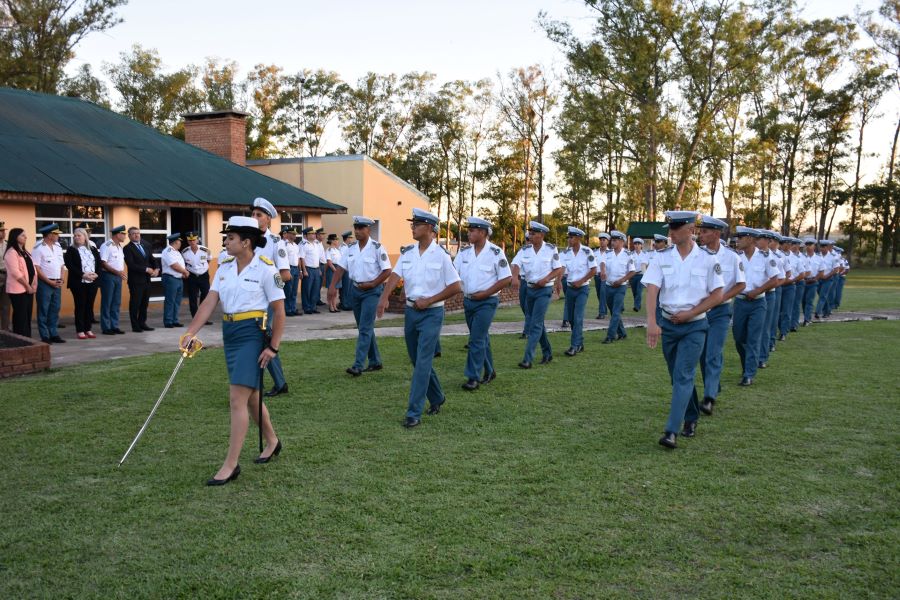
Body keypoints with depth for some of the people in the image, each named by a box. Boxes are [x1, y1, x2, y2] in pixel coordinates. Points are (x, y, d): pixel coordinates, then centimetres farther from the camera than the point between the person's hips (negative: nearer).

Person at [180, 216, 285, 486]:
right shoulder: (225, 267, 7)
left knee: (237, 398, -11)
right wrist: (191, 332, -10)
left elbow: (279, 311, -9)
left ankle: (231, 464, -5)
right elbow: (210, 301, 1)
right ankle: (272, 441, 39)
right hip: (229, 332, 7)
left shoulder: (265, 268, -11)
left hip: (252, 333, -7)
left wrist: (273, 347, -13)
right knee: (250, 395, 17)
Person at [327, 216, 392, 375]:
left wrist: (371, 284, -16)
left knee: (365, 328, -11)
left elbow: (387, 271, -11)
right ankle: (375, 362, 24)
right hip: (356, 290, 6)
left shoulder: (377, 248, -11)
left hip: (372, 291, -6)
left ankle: (358, 365, -13)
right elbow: (340, 268, 2)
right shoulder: (350, 248, 5)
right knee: (365, 328, 13)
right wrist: (332, 287, -9)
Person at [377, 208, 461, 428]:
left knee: (423, 362, -11)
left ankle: (414, 413, -8)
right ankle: (437, 398, 35)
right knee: (417, 360, 14)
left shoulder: (441, 255, -9)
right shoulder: (407, 252, 5)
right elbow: (395, 276, -8)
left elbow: (456, 286, -9)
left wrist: (429, 300, -13)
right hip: (411, 311, 6)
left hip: (432, 313, -6)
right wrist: (384, 298, -25)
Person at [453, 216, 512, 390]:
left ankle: (473, 377, -5)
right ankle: (489, 371, 30)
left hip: (486, 302, -6)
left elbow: (507, 279, -12)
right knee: (482, 338, 16)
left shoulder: (495, 253, -11)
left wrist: (484, 293, -14)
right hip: (468, 301, 6)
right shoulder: (464, 252, 5)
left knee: (477, 340, -10)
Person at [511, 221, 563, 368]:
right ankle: (547, 352, 31)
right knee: (531, 322, 13)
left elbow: (559, 269, -3)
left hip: (544, 290, -5)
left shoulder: (551, 249, -6)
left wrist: (546, 279, -19)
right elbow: (516, 264, -13)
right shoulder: (525, 250, 2)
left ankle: (528, 359, -14)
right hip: (530, 289, 5)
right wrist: (515, 277, -33)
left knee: (535, 324, -12)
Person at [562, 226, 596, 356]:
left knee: (578, 317, -14)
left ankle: (574, 346, -13)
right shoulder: (566, 252, 3)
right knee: (571, 318, 9)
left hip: (582, 288, -5)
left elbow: (593, 270, -8)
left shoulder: (587, 252, -9)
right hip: (570, 288, 5)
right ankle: (580, 344, 23)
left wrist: (580, 281, -13)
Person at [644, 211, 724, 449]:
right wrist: (652, 322, -23)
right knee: (678, 376, 14)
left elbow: (717, 295, -3)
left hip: (694, 326, -3)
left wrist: (689, 314, -12)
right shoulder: (662, 257, -1)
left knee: (683, 376, -11)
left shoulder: (707, 259, -6)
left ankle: (671, 432, -14)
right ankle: (691, 418, 34)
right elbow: (652, 290, -10)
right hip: (667, 324, 3)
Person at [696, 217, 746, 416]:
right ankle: (714, 388, 31)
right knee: (703, 355, 12)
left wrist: (721, 298, -12)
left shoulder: (731, 256, -6)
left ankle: (709, 398, -14)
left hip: (720, 311, -3)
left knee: (714, 354, -12)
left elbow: (741, 284, 0)